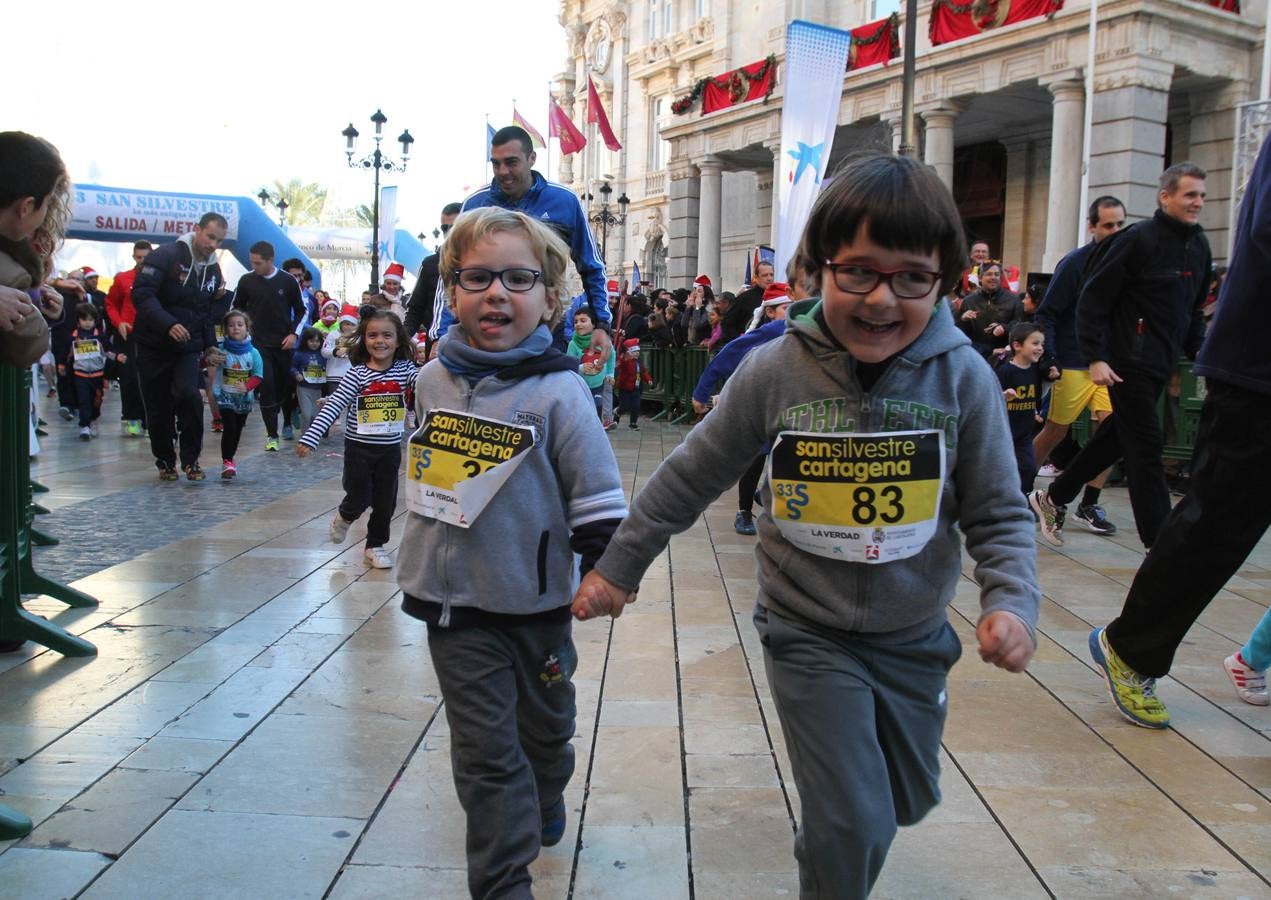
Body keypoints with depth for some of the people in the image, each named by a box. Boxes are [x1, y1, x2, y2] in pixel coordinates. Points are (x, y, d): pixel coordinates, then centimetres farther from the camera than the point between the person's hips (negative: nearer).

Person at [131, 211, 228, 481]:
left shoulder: (213, 269, 9)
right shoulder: (166, 256, -11)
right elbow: (141, 294, -20)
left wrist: (210, 346, 14)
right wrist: (168, 324, -32)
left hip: (189, 348, 3)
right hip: (155, 346, -3)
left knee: (189, 395, -20)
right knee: (158, 409, 4)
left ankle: (191, 459, -7)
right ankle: (165, 461, 23)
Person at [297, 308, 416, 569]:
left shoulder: (405, 368, -3)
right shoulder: (357, 373, -10)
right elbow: (334, 405, -14)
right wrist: (310, 437, -20)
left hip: (390, 448, 2)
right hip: (359, 447, -2)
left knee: (385, 502, 10)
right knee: (359, 498, 4)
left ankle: (375, 545, 30)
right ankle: (344, 517, 39)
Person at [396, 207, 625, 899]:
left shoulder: (558, 390, -15)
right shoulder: (432, 380, -1)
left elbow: (598, 497, -11)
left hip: (536, 601, -1)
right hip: (455, 602, 2)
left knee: (544, 723, 22)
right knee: (485, 749, 3)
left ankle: (543, 801, 52)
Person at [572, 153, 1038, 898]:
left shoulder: (963, 377, -14)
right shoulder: (776, 371, -15)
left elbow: (999, 514, -5)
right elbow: (691, 478, -3)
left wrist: (1012, 602, -23)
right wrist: (619, 567, 3)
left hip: (915, 637, 3)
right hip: (809, 633, -2)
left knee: (908, 800, 21)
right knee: (855, 824, -5)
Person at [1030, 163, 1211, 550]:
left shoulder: (1199, 246, 12)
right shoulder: (1138, 240, -12)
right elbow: (1092, 301, -12)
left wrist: (1198, 352, 11)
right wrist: (1095, 358, -17)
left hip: (1162, 366, 8)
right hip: (1129, 364, -8)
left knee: (1115, 438, 15)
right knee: (1146, 449, -6)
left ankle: (1053, 498, 29)